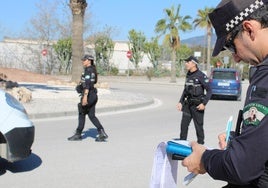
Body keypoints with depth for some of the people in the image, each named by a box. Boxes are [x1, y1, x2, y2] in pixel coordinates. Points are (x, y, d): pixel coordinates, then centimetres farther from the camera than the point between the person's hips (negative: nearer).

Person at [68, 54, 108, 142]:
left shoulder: (88, 70, -14)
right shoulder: (92, 70, 17)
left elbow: (87, 84, -24)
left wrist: (85, 96, -29)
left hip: (88, 95, -9)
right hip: (93, 95, 9)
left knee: (82, 113, 3)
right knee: (91, 115, 7)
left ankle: (78, 134, 12)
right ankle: (101, 133, 0)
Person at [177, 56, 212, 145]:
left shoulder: (201, 75, -12)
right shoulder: (188, 75, 11)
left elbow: (209, 90, -12)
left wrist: (204, 103, -18)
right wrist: (181, 102, 14)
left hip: (197, 105, -7)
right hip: (188, 103, 7)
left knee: (199, 125, 2)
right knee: (184, 124, 6)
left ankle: (200, 143, 13)